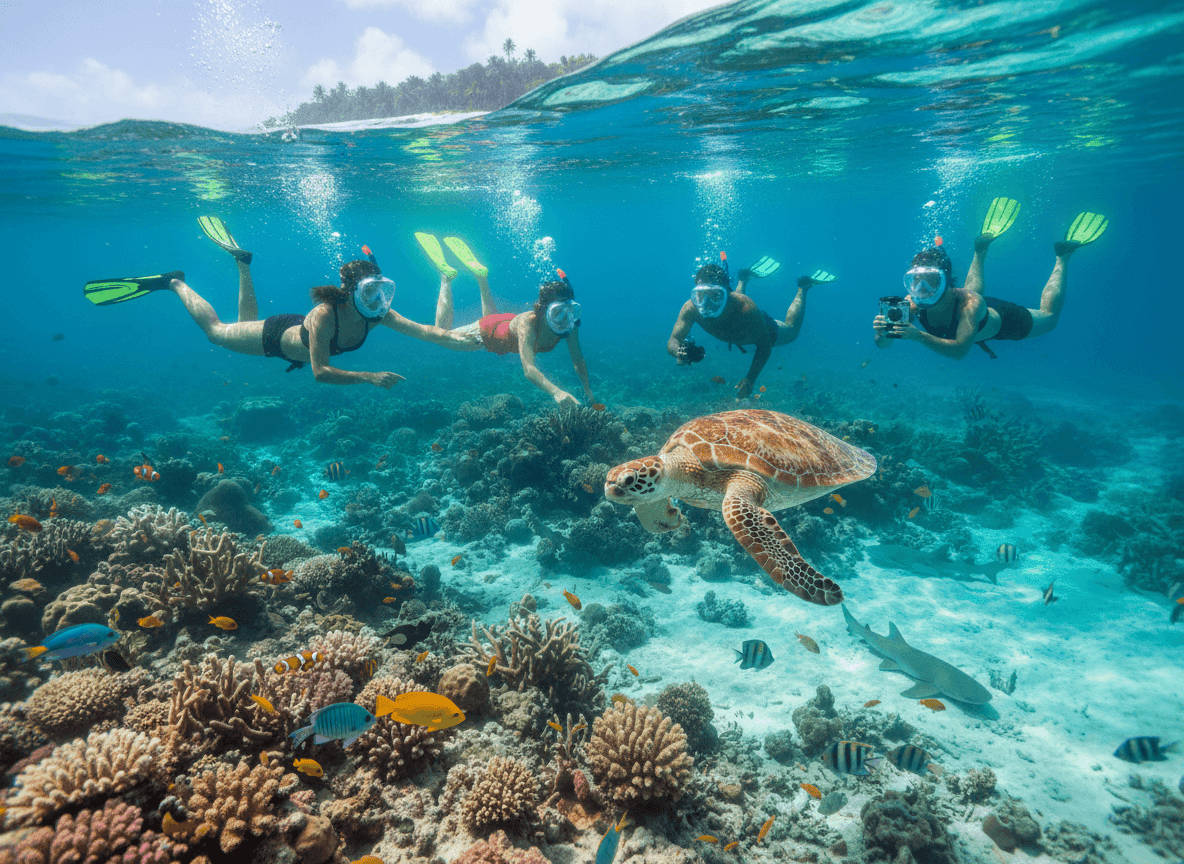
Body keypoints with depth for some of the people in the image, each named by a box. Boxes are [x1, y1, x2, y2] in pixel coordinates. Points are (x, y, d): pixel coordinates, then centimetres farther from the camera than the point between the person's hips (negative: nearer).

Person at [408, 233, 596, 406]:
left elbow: (578, 359, -19)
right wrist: (556, 392, -71)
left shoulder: (569, 323, -33)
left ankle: (480, 274, 43)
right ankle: (446, 277, 21)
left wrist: (587, 388, -28)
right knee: (442, 334, 16)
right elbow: (529, 369, -57)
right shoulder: (528, 323, -48)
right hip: (488, 333, -5)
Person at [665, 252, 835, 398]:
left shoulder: (747, 309, -48)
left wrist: (750, 379, -45)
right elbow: (672, 341, -34)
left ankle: (803, 288, 44)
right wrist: (679, 352, -58)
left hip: (765, 329, -3)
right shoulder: (691, 309, -41)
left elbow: (764, 347, -34)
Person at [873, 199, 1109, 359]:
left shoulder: (968, 304, -46)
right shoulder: (912, 304, -36)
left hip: (1004, 320, -4)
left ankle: (1063, 257, 36)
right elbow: (883, 344, -35)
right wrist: (883, 331, -58)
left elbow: (959, 350, -56)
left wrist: (919, 336, -69)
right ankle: (982, 248, 46)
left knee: (1049, 316, 25)